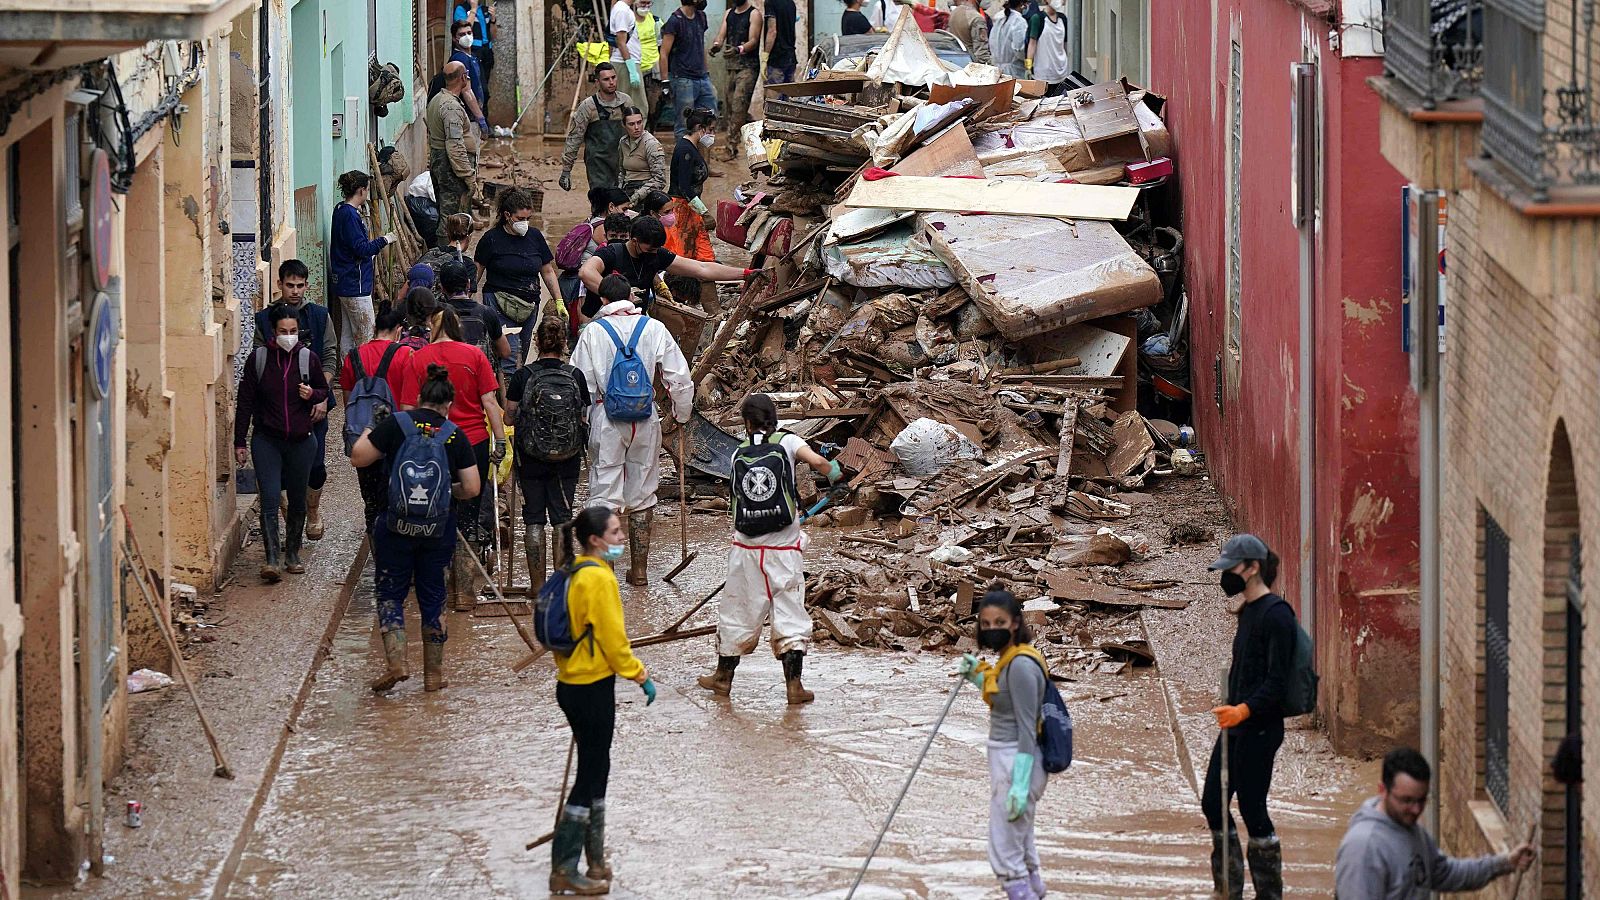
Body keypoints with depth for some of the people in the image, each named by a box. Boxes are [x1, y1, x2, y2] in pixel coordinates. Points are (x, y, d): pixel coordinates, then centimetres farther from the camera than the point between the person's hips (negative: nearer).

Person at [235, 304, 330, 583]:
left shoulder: (307, 358, -1)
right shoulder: (258, 358, -4)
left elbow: (324, 391, 15)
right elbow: (245, 401, 1)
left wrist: (312, 395, -10)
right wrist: (240, 442, 0)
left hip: (301, 441, 2)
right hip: (266, 440, -2)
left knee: (297, 500, 11)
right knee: (269, 499, -13)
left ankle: (292, 553, 27)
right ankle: (272, 558, -16)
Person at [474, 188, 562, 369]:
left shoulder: (535, 236, 9)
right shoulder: (492, 239, -3)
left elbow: (548, 272, 15)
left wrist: (559, 302, 11)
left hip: (530, 306, 5)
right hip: (500, 305, -5)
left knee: (522, 356, 6)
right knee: (511, 357, -17)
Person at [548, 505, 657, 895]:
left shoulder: (576, 573, 9)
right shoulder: (598, 577, -19)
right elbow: (612, 639, -18)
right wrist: (641, 676, -9)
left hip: (573, 684, 10)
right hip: (592, 690, -10)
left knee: (595, 774, 18)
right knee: (590, 778, -3)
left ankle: (595, 862, 26)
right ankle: (563, 872, -1)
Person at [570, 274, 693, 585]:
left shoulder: (593, 331, -4)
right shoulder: (654, 329, 1)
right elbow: (680, 378, 2)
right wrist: (682, 414, 16)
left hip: (607, 418, -2)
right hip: (645, 417, 2)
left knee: (604, 492, 1)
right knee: (642, 494, 13)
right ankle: (639, 567, 17)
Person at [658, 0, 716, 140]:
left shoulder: (701, 17, 11)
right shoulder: (675, 21, -11)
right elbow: (664, 53, -11)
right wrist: (665, 82, -14)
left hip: (702, 78, 7)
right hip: (683, 80, -7)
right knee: (683, 127, -4)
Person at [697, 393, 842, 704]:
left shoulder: (739, 454, 4)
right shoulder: (787, 442, -4)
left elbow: (741, 495, 10)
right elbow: (816, 461, -22)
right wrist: (835, 474, 0)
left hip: (747, 548, 2)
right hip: (785, 548, -2)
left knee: (737, 611, 14)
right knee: (789, 611, 3)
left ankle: (723, 677, 27)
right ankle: (794, 684, -1)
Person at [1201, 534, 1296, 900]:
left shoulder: (1275, 614, -15)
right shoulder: (1248, 611, 13)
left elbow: (1277, 678, -21)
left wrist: (1245, 709, -31)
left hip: (1260, 728, -10)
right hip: (1235, 724, 10)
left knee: (1252, 808, -4)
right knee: (1213, 803, 10)